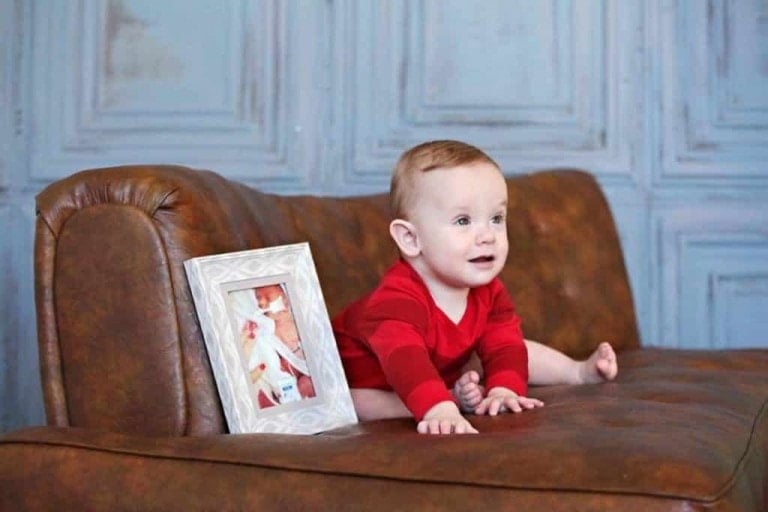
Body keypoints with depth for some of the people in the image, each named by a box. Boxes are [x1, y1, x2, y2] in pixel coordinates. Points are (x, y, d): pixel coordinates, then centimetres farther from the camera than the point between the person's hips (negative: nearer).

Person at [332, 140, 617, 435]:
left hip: (446, 379, 7)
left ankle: (580, 372, 22)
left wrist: (504, 389, -41)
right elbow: (405, 362, -60)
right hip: (369, 384, -7)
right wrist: (442, 408, -76)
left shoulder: (489, 292, -15)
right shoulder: (396, 299, -44)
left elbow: (504, 344, -19)